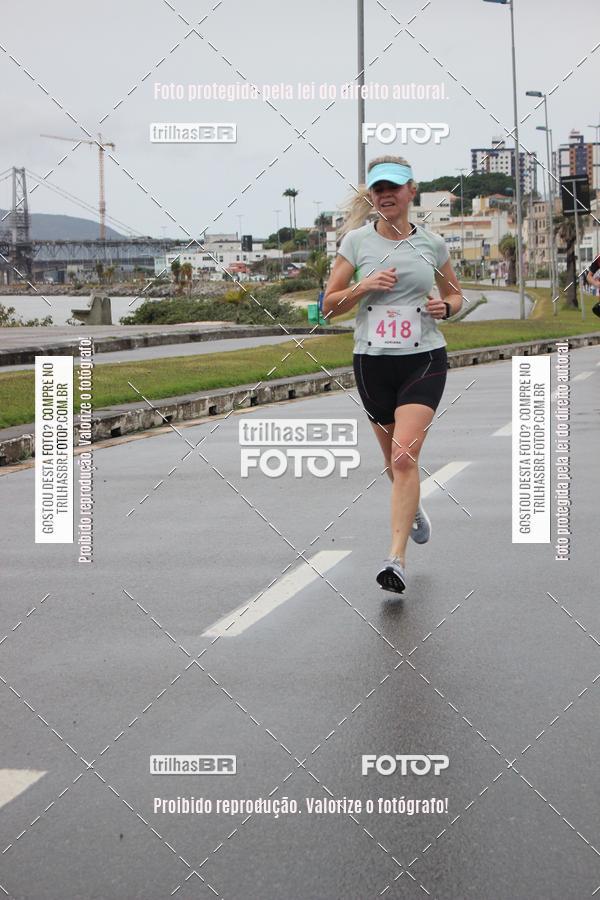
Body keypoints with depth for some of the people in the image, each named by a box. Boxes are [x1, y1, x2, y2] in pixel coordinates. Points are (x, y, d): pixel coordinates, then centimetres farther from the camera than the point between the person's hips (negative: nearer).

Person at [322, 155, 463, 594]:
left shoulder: (432, 243, 3)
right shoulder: (356, 241, 0)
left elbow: (455, 294, 18)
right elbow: (330, 305, 2)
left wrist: (446, 306, -5)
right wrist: (363, 286, -15)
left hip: (424, 359, -2)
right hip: (373, 362, 2)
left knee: (404, 455, -18)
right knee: (396, 460, 14)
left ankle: (397, 559, -18)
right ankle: (414, 510, 48)